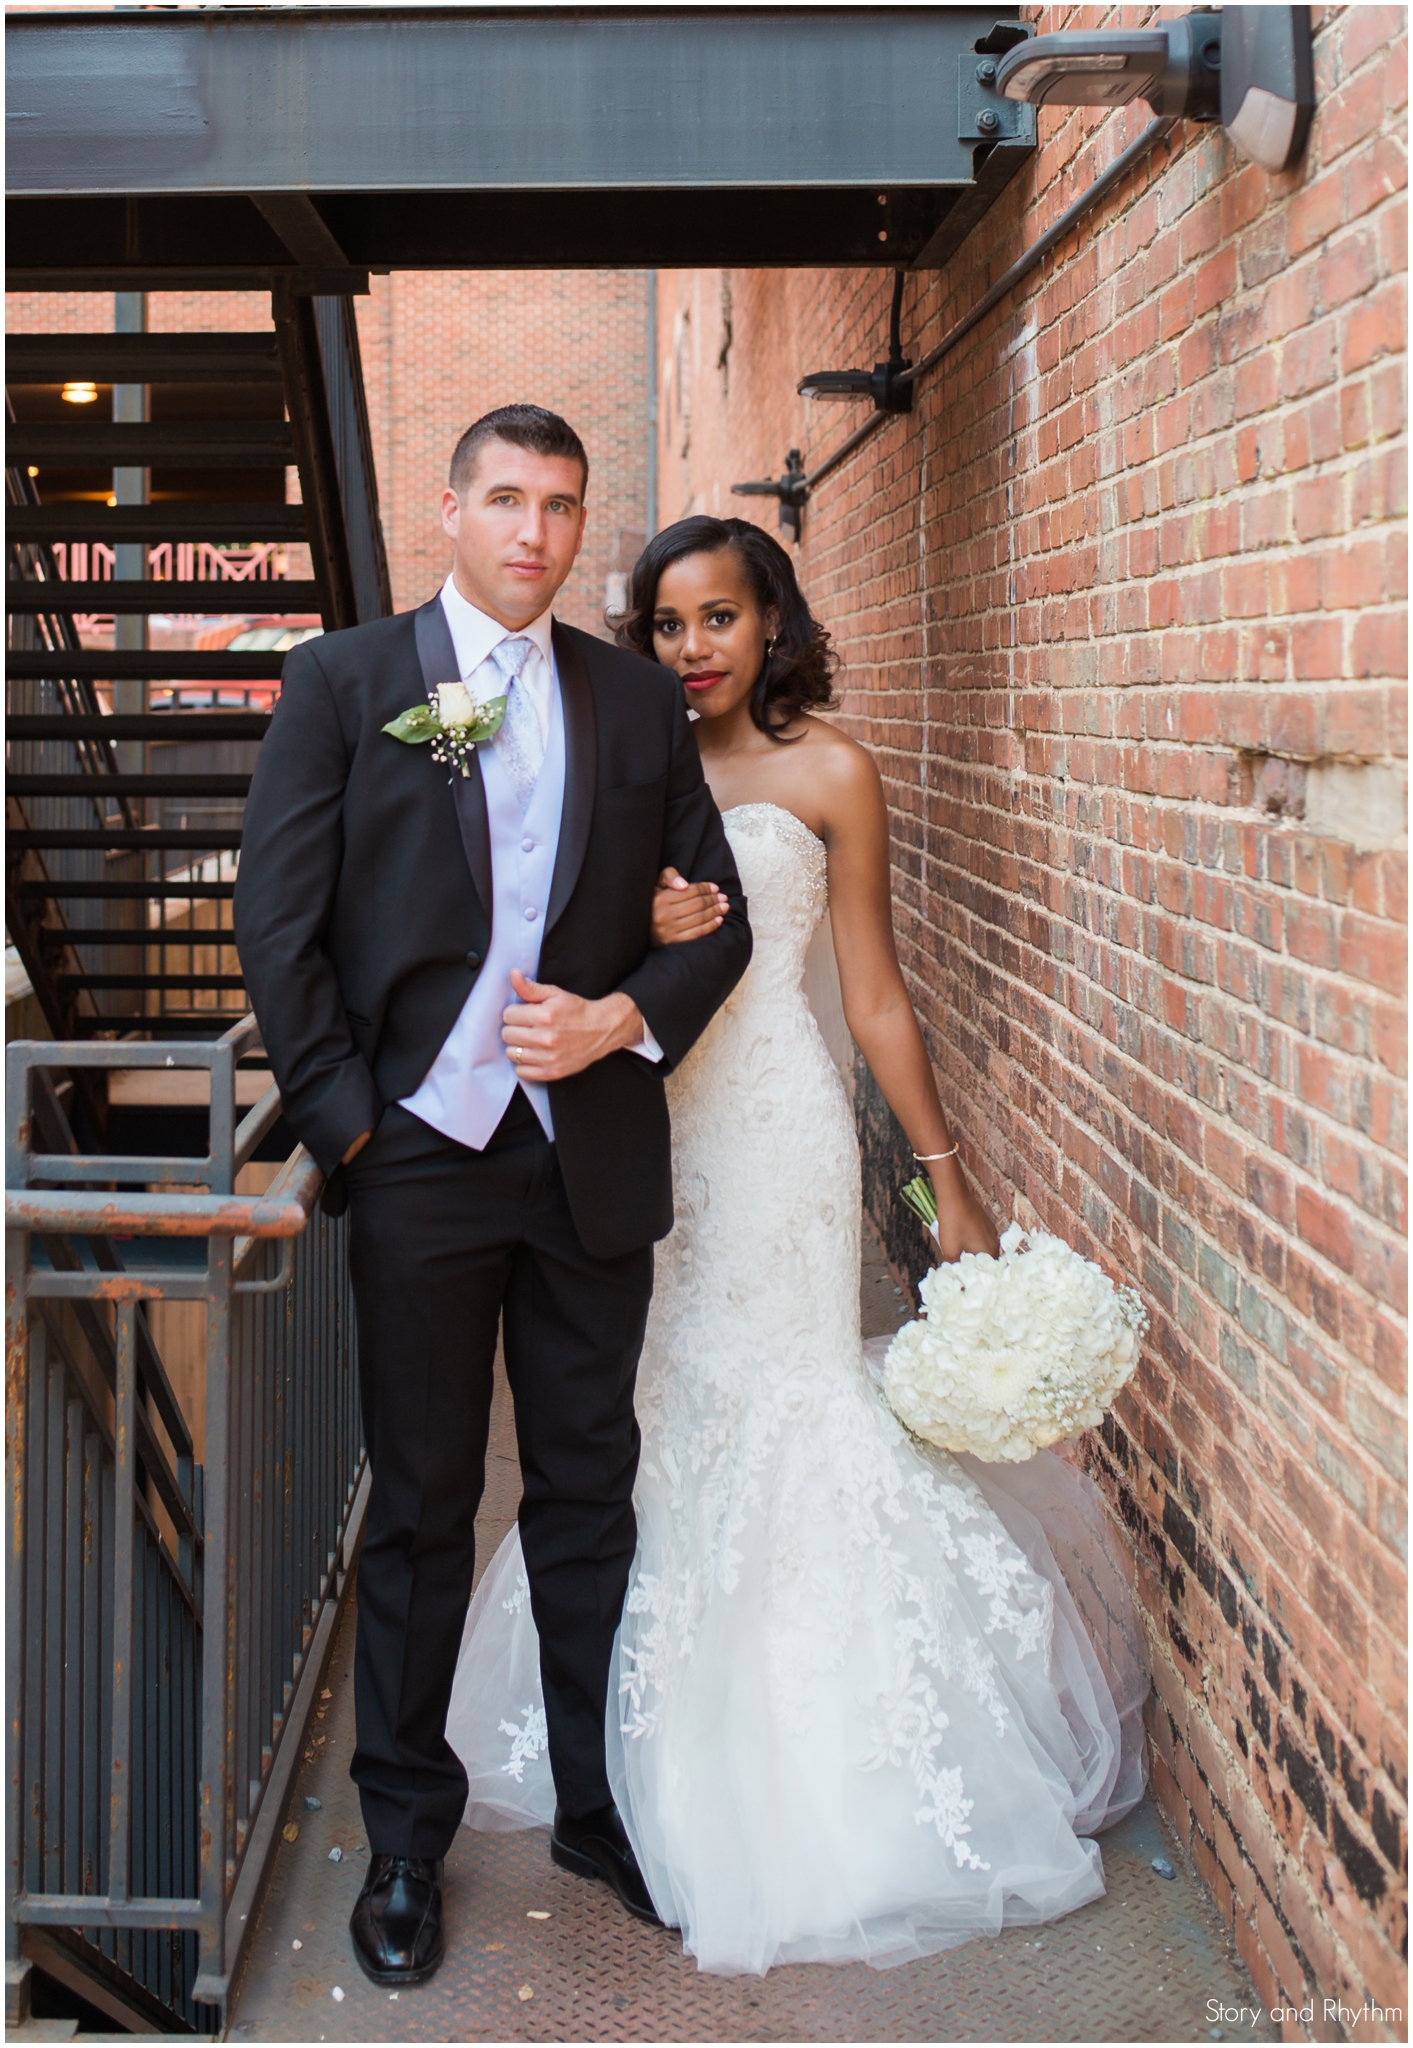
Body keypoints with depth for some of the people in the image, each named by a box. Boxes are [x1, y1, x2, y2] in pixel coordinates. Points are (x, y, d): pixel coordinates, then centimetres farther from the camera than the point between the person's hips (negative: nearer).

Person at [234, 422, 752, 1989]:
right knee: (421, 1508, 9)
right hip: (422, 1153, -2)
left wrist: (624, 1019, -9)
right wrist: (343, 1119, -9)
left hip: (596, 1151, 3)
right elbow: (277, 919, -3)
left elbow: (717, 916, 9)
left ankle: (600, 1805, 30)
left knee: (589, 1494, 13)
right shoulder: (342, 680, 0)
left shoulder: (638, 697, 8)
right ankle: (405, 1836, 25)